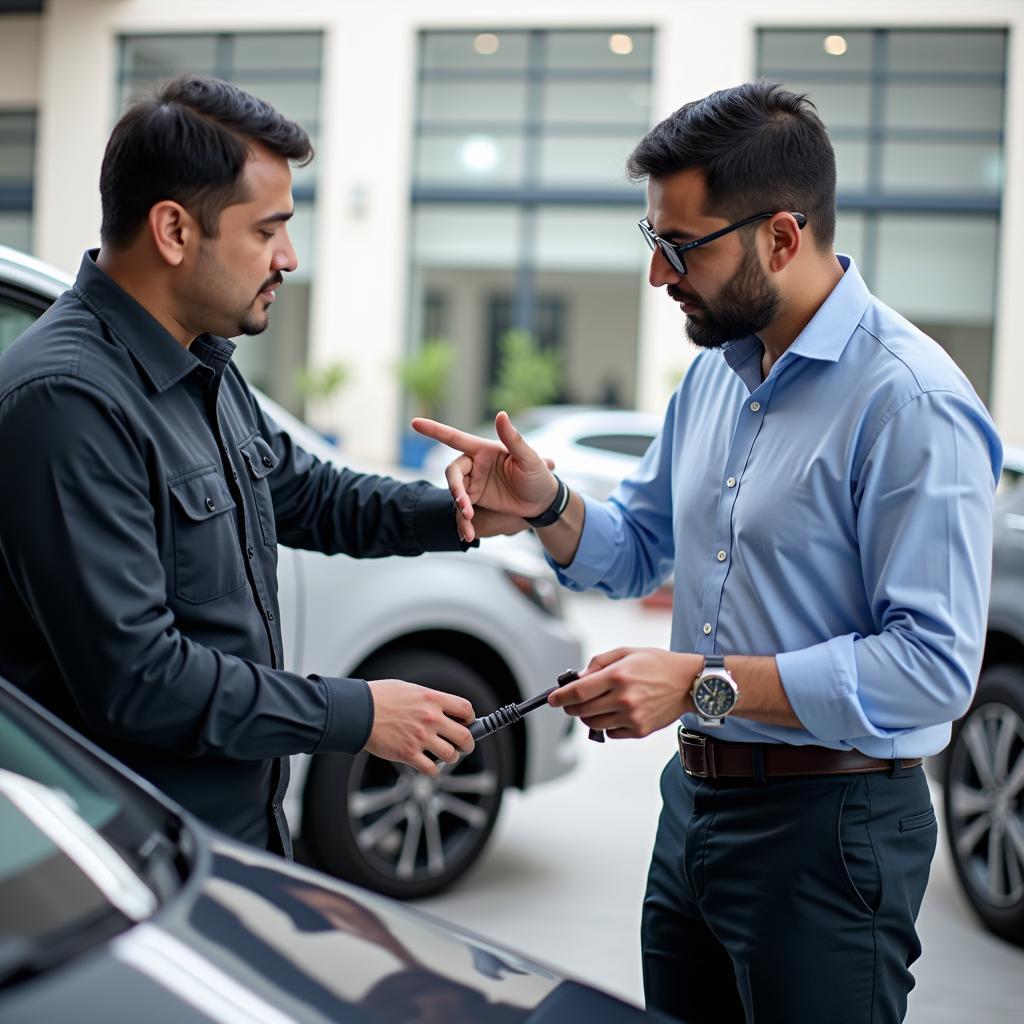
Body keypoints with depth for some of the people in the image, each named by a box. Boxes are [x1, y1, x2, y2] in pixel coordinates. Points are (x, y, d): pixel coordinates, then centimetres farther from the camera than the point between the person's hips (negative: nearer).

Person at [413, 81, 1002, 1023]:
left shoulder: (909, 401, -20)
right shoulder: (715, 372, 8)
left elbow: (934, 664, -25)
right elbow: (637, 553, 16)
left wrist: (706, 682, -26)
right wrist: (545, 504, -4)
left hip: (829, 829, -8)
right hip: (695, 800, 8)